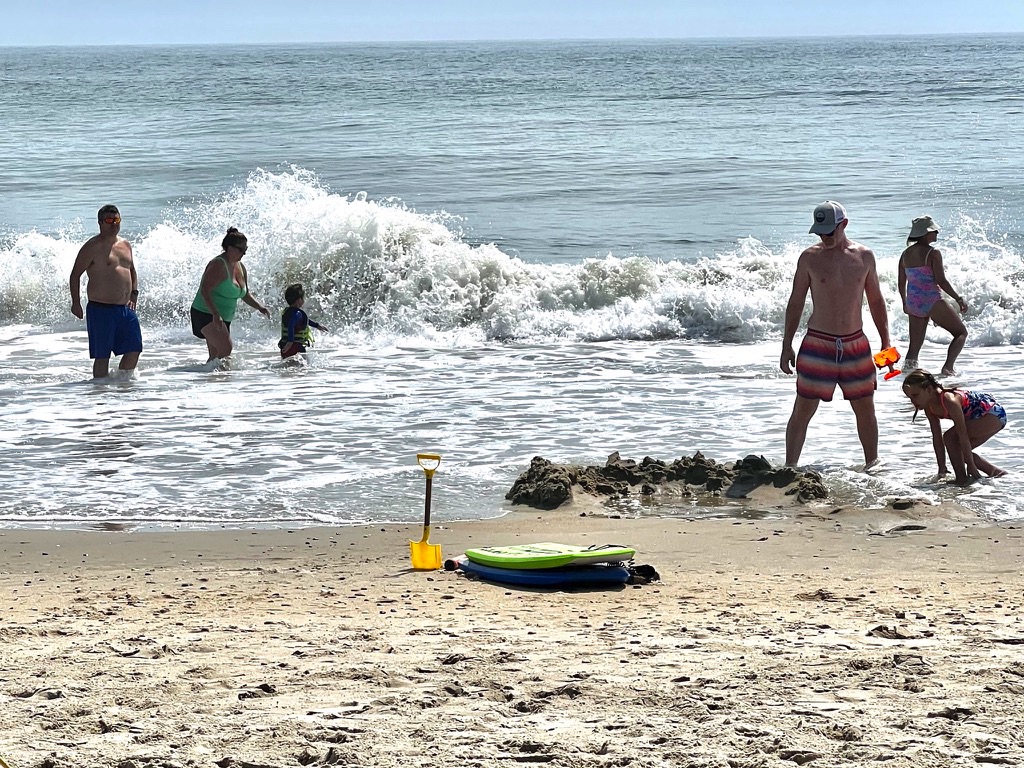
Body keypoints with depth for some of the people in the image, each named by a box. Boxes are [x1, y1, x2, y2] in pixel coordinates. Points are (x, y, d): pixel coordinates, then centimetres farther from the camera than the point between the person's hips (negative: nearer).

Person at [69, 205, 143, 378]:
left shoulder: (126, 245, 14)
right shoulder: (93, 247, -7)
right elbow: (75, 274, -5)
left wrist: (134, 295, 14)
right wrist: (76, 302, -8)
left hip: (125, 309, 7)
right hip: (100, 310, -7)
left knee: (134, 349, 4)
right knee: (102, 355, -3)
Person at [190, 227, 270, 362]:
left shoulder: (240, 267, 11)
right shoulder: (218, 265, -17)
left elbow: (245, 294, 22)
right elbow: (204, 291, -25)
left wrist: (260, 307, 6)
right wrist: (215, 314, -33)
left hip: (223, 318, 10)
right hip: (206, 314, -10)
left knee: (216, 355, 7)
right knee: (226, 348, -24)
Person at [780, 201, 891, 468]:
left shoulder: (864, 256, 4)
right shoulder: (810, 258, -3)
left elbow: (875, 300, 13)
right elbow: (796, 303, 2)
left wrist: (886, 341, 9)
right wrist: (786, 345, -1)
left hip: (856, 344, 3)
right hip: (818, 343, -3)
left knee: (866, 408, 9)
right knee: (803, 410, -3)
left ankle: (872, 463, 23)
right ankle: (789, 468, 1)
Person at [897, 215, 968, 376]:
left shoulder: (906, 254, 9)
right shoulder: (932, 253, -12)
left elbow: (901, 283, 13)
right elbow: (941, 281, -16)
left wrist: (905, 303, 27)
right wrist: (958, 299, -8)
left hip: (913, 303, 7)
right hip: (932, 302, -7)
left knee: (914, 345, 13)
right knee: (961, 333, 5)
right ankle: (948, 367, -13)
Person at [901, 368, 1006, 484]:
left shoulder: (949, 400, -32)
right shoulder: (928, 407, -6)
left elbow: (963, 435, -29)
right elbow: (937, 437, 0)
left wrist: (970, 465, -25)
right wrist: (942, 468, 0)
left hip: (994, 413, -10)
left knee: (950, 437, -19)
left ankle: (962, 479, -11)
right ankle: (996, 472, 19)